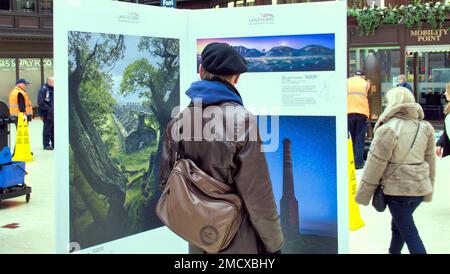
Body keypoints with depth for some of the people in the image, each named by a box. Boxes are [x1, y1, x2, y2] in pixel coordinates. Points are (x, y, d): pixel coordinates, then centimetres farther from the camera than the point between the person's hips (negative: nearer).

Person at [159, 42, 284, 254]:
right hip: (239, 244, -5)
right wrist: (274, 243, -7)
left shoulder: (177, 122, -2)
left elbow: (165, 180, 5)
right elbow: (258, 194, -17)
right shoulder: (241, 120, -17)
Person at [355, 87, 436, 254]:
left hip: (398, 188, -6)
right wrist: (429, 188, 21)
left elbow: (375, 163, -13)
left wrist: (363, 194, -6)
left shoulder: (388, 129, -14)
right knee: (399, 224, 22)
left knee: (408, 231, 0)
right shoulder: (425, 127, 6)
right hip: (420, 187, 6)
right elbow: (430, 159, 12)